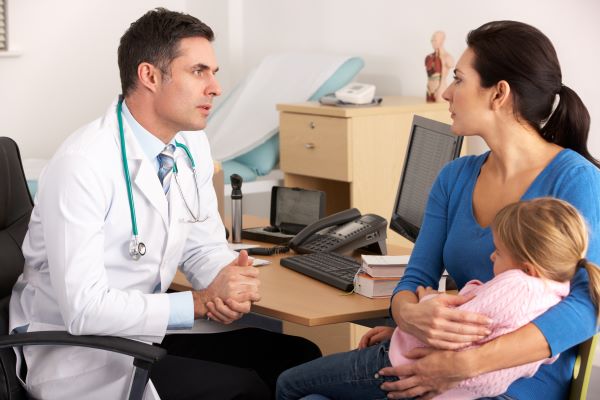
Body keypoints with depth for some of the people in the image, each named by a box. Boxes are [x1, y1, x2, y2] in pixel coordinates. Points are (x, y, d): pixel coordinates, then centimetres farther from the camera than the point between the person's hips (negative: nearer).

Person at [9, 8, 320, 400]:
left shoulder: (192, 145, 1)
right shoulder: (83, 165, -23)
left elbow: (205, 247, 11)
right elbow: (84, 309, -28)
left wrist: (229, 281, -13)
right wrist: (200, 302, -23)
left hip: (147, 332, 8)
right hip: (80, 353, -7)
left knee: (298, 359, -7)